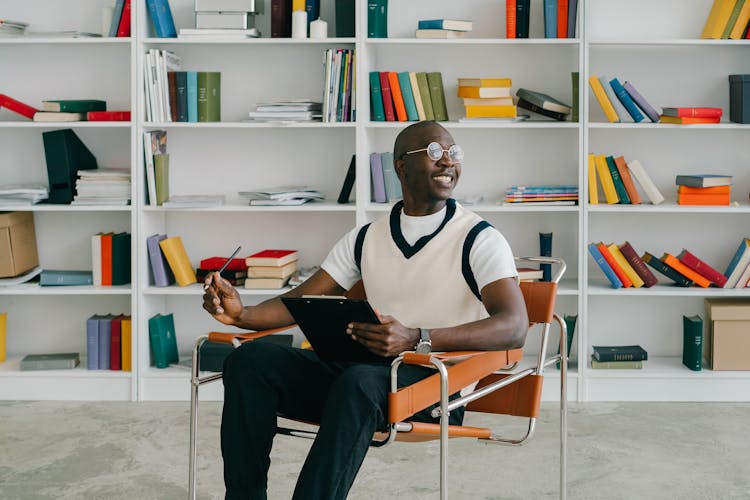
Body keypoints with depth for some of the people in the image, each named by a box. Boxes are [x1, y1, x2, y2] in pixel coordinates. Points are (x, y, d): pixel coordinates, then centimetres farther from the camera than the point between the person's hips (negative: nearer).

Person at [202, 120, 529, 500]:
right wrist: (242, 314, -9)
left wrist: (416, 339, -29)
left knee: (360, 381, -38)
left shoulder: (479, 239, 0)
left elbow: (514, 327, -15)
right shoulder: (366, 239, 16)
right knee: (250, 361, -15)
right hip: (360, 367, 5)